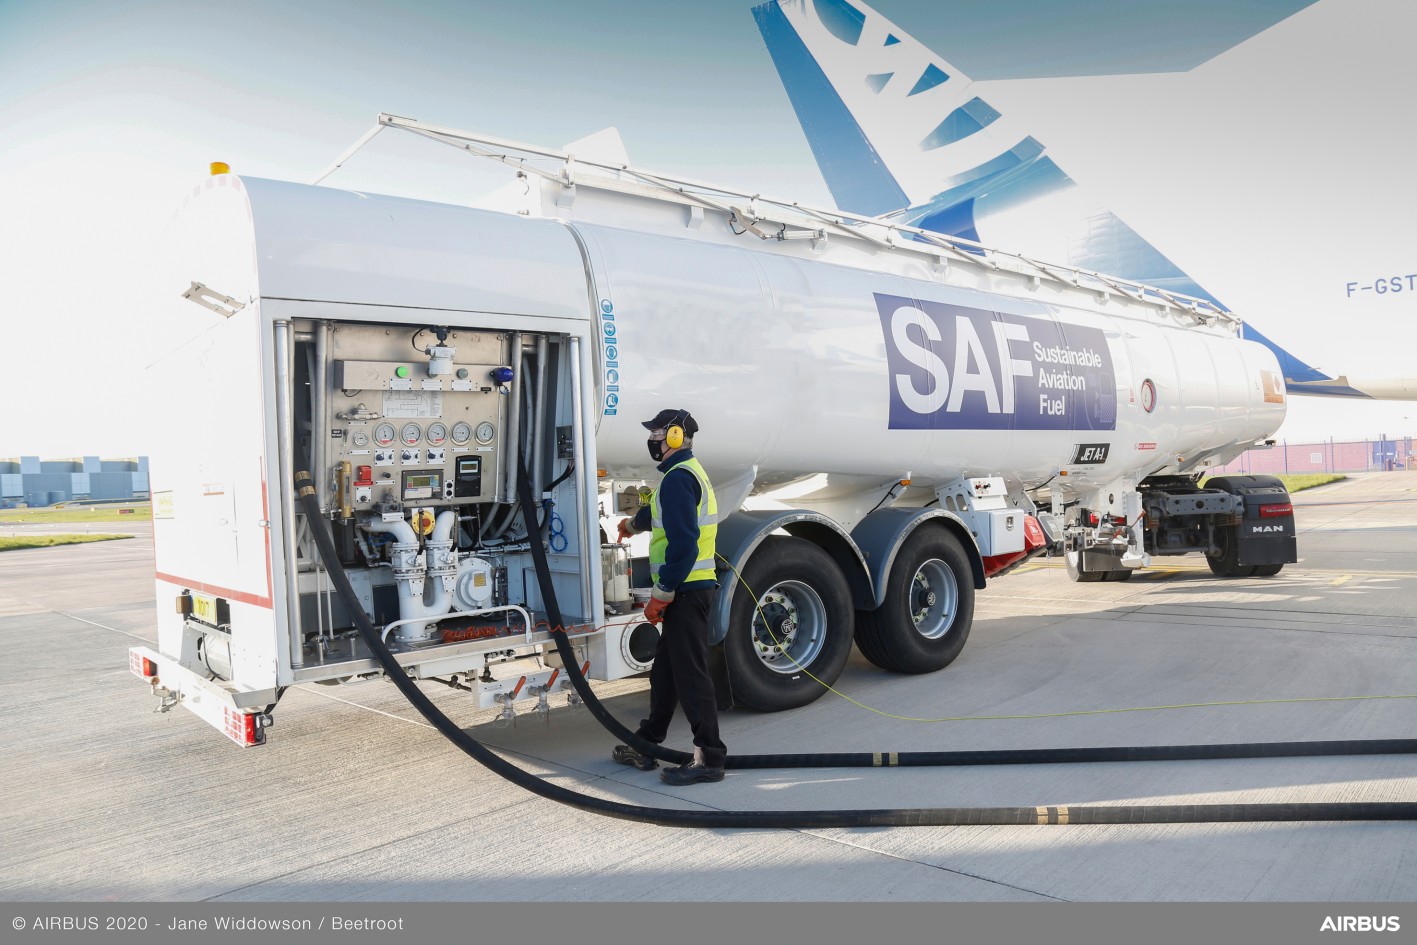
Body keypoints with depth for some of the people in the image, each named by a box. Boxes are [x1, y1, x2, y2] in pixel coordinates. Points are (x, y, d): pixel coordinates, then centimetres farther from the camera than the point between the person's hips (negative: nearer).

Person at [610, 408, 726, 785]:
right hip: (689, 588, 11)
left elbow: (682, 542, -23)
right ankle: (646, 746, 27)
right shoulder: (690, 472, 20)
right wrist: (633, 524, 60)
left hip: (685, 589, -11)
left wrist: (661, 594, -19)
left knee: (690, 673, -7)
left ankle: (709, 758, -3)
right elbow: (662, 513, 42)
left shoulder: (678, 477, -14)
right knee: (664, 669, 16)